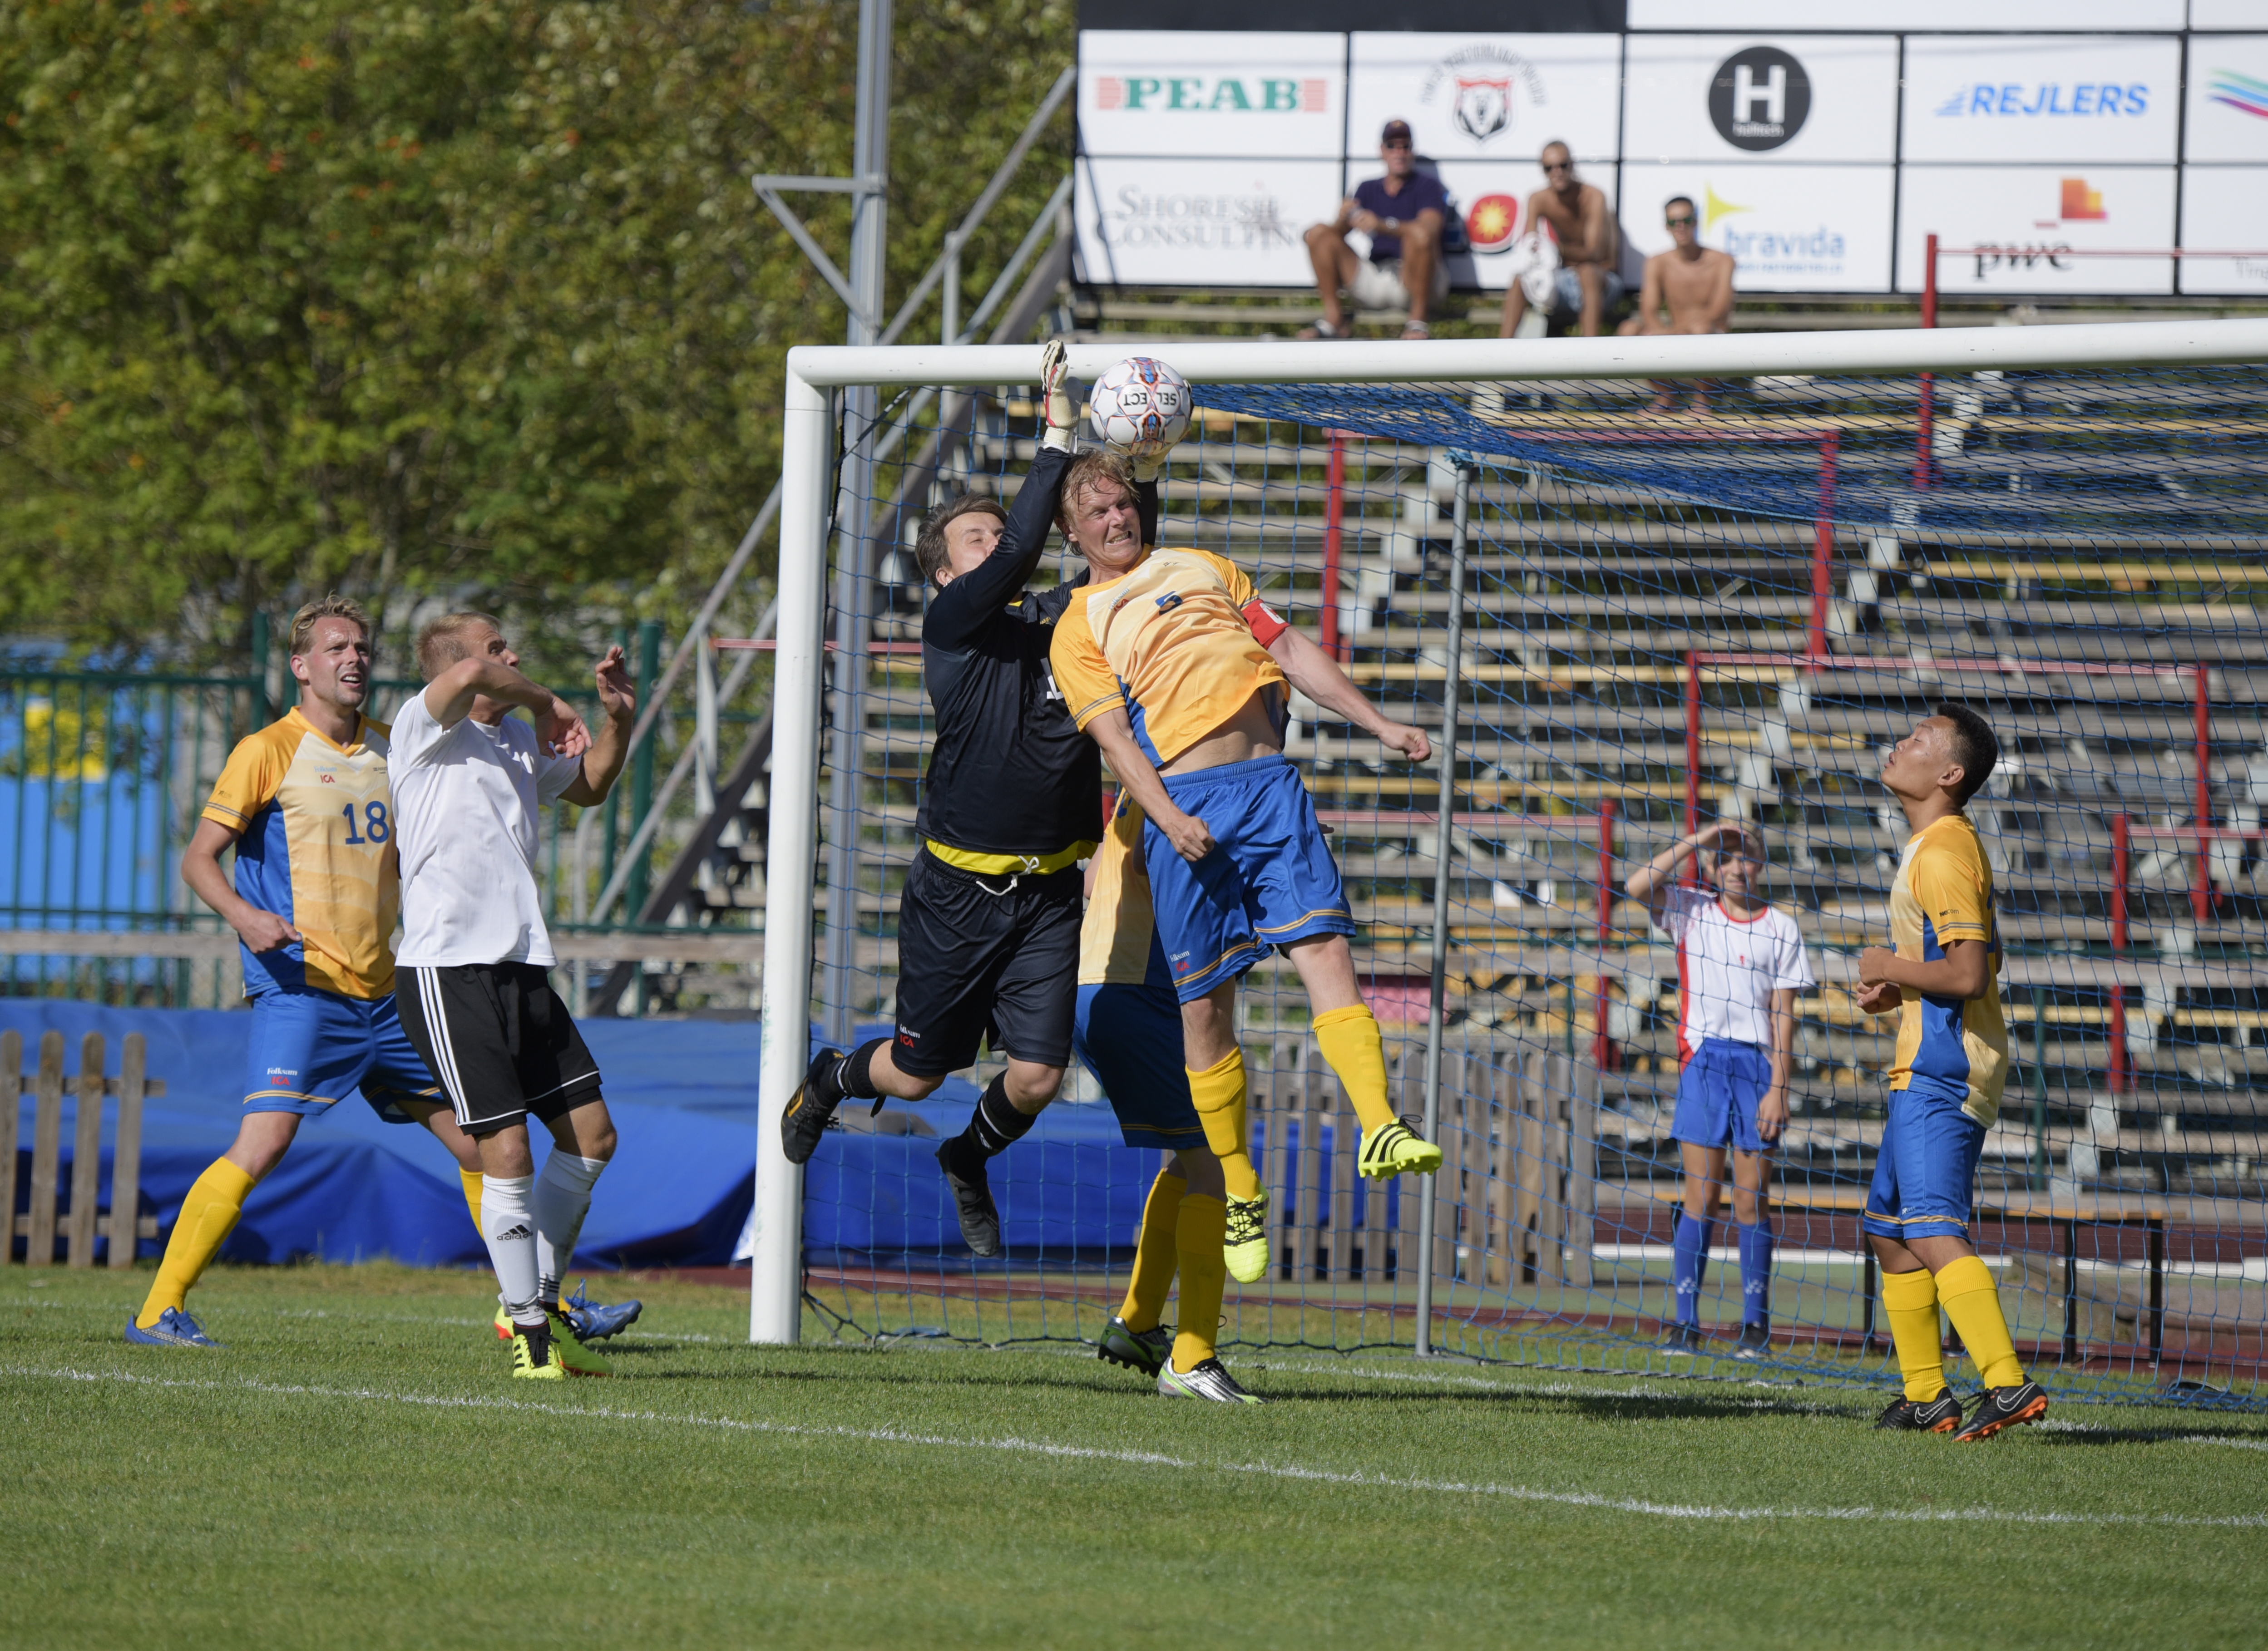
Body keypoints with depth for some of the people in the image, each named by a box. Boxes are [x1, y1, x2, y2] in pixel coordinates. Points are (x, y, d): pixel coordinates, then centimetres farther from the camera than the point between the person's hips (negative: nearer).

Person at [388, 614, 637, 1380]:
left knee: (591, 1134, 6)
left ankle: (540, 1301, 22)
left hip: (522, 966, 8)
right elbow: (471, 676, -25)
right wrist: (549, 706, -9)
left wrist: (618, 721, 18)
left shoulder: (519, 741, 19)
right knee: (507, 1149, -12)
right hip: (447, 965, -8)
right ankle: (529, 1332, -2)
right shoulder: (424, 728, -4)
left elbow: (588, 788, 36)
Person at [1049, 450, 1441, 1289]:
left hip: (1269, 781, 2)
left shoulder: (1203, 569, 24)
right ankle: (1240, 1195, 8)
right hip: (1183, 807, -2)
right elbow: (1114, 736, -2)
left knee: (1325, 947, -16)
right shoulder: (1079, 630, 11)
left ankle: (1381, 1130, -29)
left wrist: (1379, 724, 12)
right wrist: (1168, 817, -18)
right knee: (1204, 1004, -2)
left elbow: (1294, 653, 22)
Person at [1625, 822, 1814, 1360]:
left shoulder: (1780, 928, 6)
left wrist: (1778, 1087, -5)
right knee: (1701, 1196, -5)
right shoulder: (1692, 913, 8)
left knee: (1752, 1199, -1)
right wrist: (1698, 840, -9)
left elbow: (1782, 1014, 3)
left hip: (1757, 1064, 0)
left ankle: (1756, 1325, 4)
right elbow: (1637, 886, -9)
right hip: (1703, 1059, 0)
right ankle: (1686, 1324, -4)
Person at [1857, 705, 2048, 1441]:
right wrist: (1895, 990, 15)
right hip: (1927, 1069, 11)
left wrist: (1889, 969, -10)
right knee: (1889, 1232, 17)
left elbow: (1968, 973, -24)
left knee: (1933, 1230, -19)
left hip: (1941, 1070, -11)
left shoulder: (1943, 854, -15)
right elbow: (1972, 964, 27)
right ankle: (1926, 1396, 21)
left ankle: (2007, 1382, -30)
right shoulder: (1932, 847, 18)